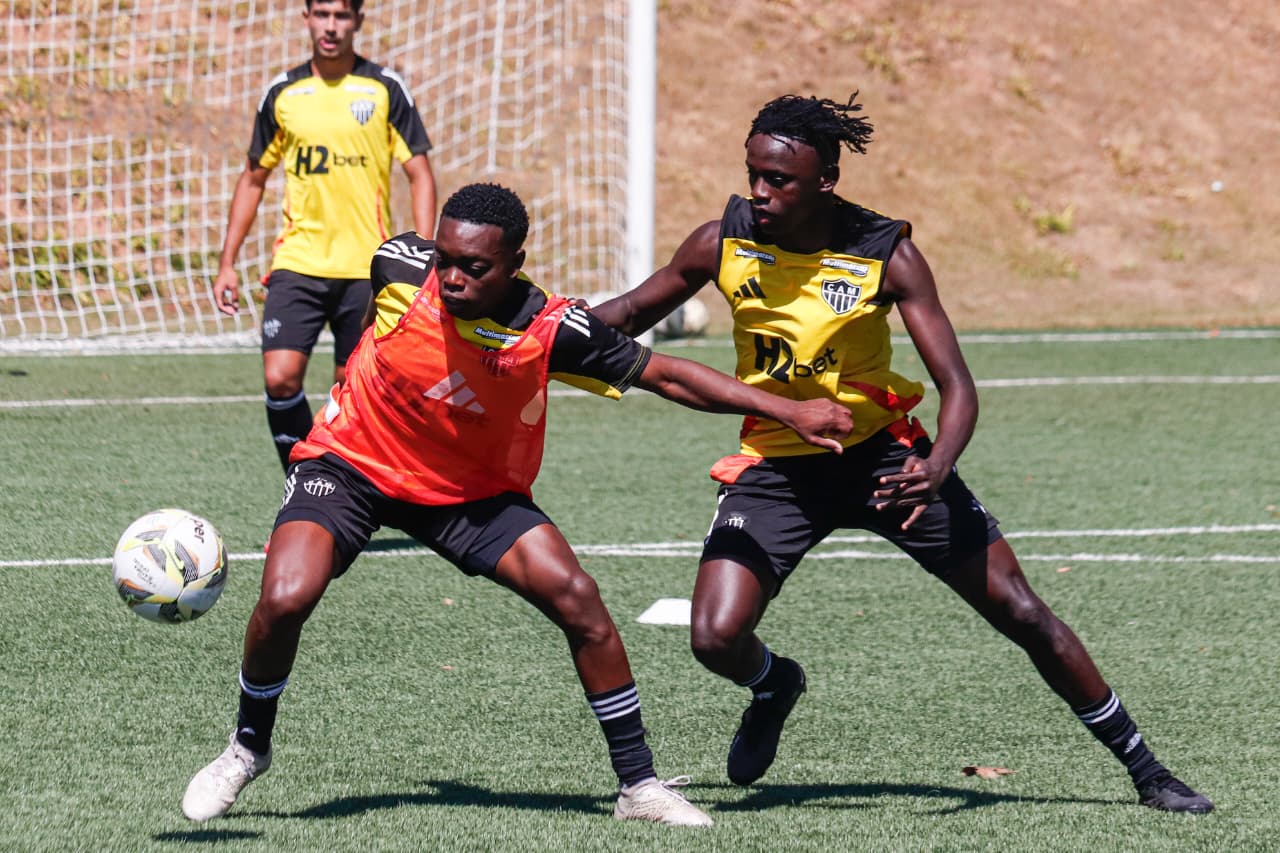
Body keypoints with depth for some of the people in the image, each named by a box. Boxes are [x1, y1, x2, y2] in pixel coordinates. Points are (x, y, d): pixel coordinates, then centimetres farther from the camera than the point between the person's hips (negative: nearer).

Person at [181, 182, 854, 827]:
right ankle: (248, 747, 6)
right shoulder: (402, 268, -23)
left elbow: (664, 375, -13)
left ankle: (639, 784, -1)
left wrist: (786, 410, -17)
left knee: (576, 596, -15)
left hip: (472, 493, 1)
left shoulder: (552, 329, -23)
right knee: (285, 598, -23)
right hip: (350, 461, -1)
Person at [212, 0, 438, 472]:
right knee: (280, 379, -13)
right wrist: (227, 263, 10)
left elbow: (420, 175, 1)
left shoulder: (385, 89, 0)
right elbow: (253, 179, 16)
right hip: (298, 262, 1)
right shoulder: (282, 93, 7)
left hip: (367, 268, -1)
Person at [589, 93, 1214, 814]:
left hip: (881, 454, -1)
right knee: (716, 638, -18)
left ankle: (1144, 769, 13)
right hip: (776, 466, 2)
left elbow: (957, 386, -18)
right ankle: (774, 687, 22)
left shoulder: (888, 254, -17)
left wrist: (936, 468, -37)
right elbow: (633, 313, 7)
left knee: (1021, 613, -3)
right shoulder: (724, 242, -11)